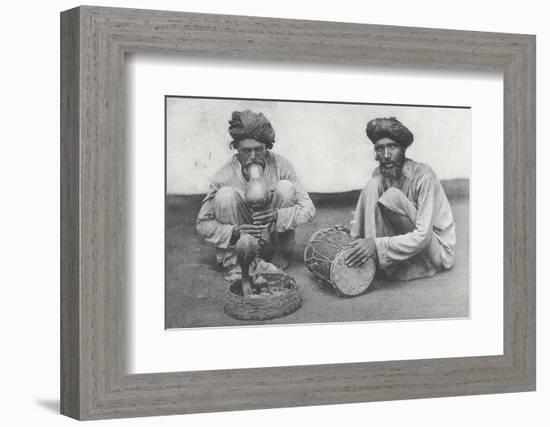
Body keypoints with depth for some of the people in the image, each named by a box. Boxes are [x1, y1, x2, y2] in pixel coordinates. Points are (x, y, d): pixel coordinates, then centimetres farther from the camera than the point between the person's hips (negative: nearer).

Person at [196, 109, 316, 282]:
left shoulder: (280, 166, -16)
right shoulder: (224, 177, -19)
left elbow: (308, 209, -15)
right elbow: (203, 224, -14)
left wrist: (278, 215, -34)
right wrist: (234, 232, -33)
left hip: (273, 234, 1)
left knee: (285, 187, -21)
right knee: (226, 194, -25)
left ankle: (281, 256, -7)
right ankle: (232, 263, -16)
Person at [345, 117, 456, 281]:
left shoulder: (423, 176, -21)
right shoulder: (379, 175, -1)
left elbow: (422, 236, -29)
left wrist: (377, 244, -36)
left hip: (438, 251, -7)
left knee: (392, 197, -28)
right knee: (372, 185, -11)